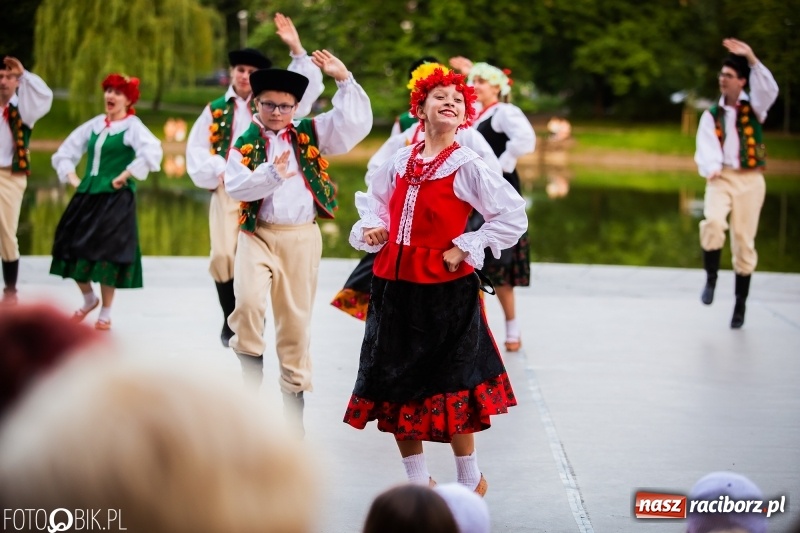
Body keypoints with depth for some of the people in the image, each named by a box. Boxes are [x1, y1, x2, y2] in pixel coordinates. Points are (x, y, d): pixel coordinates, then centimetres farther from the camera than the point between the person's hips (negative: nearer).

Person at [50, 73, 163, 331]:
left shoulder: (133, 127, -5)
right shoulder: (94, 125, 12)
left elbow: (152, 153, -25)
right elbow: (65, 153, 21)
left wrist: (124, 176, -21)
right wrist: (72, 179, 6)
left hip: (116, 199, -6)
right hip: (87, 194, 6)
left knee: (106, 252, -6)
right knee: (73, 248, 4)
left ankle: (106, 313, 7)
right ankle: (89, 299, 27)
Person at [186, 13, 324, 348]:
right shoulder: (216, 110, 13)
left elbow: (308, 88, 0)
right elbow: (197, 150, 8)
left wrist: (296, 49, -9)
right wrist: (219, 170, -10)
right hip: (226, 190, 0)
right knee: (224, 255, -12)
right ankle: (230, 320, 3)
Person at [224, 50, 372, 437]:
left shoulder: (311, 134, 6)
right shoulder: (245, 143, 2)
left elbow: (355, 122, -4)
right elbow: (235, 186, -12)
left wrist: (344, 80, -12)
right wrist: (271, 173, -27)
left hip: (301, 237, 1)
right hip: (257, 234, -1)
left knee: (295, 319, 7)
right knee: (248, 300, -27)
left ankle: (294, 398, 16)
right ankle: (251, 371, -5)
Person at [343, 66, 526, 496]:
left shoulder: (466, 167, -8)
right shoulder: (401, 162, 8)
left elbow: (514, 216, -11)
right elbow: (372, 199, 25)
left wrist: (466, 249, -12)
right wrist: (370, 228, 5)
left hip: (444, 290, -6)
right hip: (393, 286, 6)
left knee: (448, 389, -1)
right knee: (393, 384, 11)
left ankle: (470, 481, 16)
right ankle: (418, 481, 24)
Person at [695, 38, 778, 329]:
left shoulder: (754, 107, 6)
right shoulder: (711, 115, 8)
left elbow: (769, 89, -16)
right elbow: (706, 146, -7)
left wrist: (752, 60, -27)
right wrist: (711, 168, -28)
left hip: (750, 180, 0)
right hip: (722, 178, 0)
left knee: (744, 241, 0)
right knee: (713, 221, -28)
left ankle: (740, 304, 10)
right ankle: (711, 278, -7)